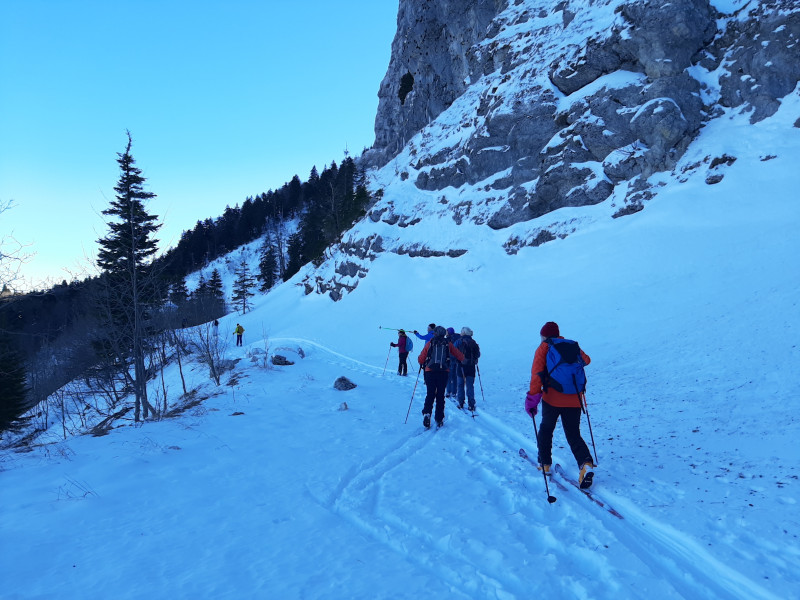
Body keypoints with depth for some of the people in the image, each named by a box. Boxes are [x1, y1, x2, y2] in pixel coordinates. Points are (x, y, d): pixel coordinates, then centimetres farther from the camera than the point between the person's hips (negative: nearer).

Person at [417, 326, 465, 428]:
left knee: (430, 394, 9)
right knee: (440, 396, 9)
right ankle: (439, 420, 10)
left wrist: (422, 364, 27)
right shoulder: (448, 344, 8)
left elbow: (420, 360, 6)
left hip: (430, 371, 0)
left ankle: (427, 413, -13)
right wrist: (459, 361, 31)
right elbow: (460, 356, 9)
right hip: (443, 373, 0)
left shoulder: (429, 344, 6)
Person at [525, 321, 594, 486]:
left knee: (546, 430, 21)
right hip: (574, 400, 3)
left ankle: (545, 463, 27)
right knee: (574, 435, 8)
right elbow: (586, 360, 30)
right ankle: (586, 464, -17)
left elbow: (537, 372, -13)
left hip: (551, 398, -3)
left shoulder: (544, 348, 1)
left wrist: (533, 396, -16)